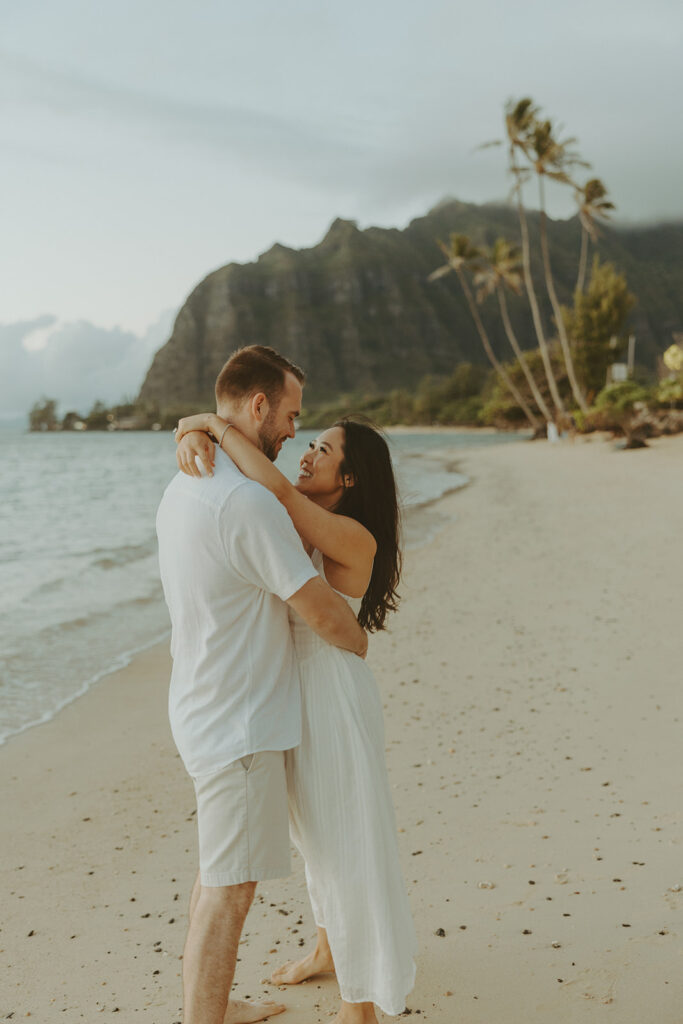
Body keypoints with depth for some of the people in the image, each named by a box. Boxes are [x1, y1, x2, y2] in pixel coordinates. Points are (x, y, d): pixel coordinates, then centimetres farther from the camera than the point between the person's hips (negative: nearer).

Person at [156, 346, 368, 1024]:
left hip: (203, 709, 10)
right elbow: (321, 612, -17)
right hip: (239, 722, -10)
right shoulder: (247, 501, -24)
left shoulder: (182, 488, 8)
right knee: (229, 888, 0)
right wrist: (360, 643, 2)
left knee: (218, 871, 21)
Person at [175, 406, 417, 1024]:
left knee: (348, 848, 3)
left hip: (335, 700, -9)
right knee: (317, 835, 24)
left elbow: (278, 489, -37)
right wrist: (194, 436, -21)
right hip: (296, 694, 9)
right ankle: (329, 950, 46)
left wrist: (212, 423, -27)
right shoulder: (298, 523, 4)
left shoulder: (355, 538, -20)